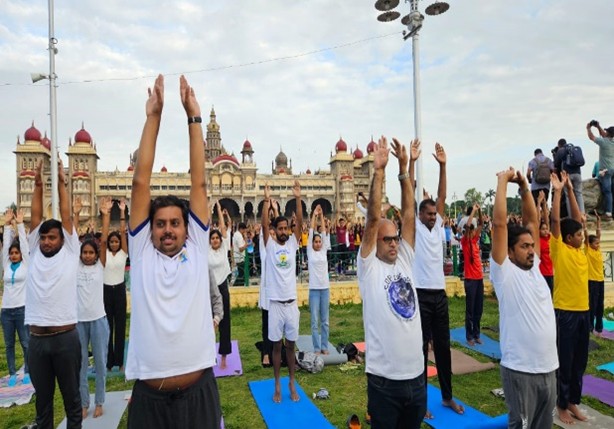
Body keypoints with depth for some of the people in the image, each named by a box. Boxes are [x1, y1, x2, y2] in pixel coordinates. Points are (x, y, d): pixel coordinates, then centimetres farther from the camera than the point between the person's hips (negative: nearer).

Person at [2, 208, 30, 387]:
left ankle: (27, 372, 17)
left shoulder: (26, 264, -1)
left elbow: (24, 243, -5)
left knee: (26, 343, 4)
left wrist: (20, 224, -3)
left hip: (22, 308, -4)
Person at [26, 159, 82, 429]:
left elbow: (66, 217, -3)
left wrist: (61, 183, -1)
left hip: (65, 337, -3)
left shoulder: (70, 254, 0)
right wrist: (38, 186, 1)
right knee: (42, 397, 17)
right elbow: (35, 218, 5)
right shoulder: (34, 254, 7)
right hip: (37, 339, 3)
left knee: (71, 395, 11)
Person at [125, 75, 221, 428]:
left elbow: (200, 182, -2)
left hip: (198, 391, 0)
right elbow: (141, 182, -3)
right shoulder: (141, 252, 0)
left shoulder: (197, 249, 0)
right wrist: (153, 117, -3)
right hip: (149, 395, 0)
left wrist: (194, 117, -1)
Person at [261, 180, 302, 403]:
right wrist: (267, 200, -24)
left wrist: (298, 198, -17)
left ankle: (292, 383, 26)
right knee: (277, 345, 10)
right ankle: (277, 385, 23)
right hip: (275, 303, -2)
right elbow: (264, 225, -16)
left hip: (292, 303, 2)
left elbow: (300, 222, -7)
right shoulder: (270, 245, -2)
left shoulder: (293, 244, 4)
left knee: (291, 345, 13)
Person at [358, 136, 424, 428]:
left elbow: (409, 213, 0)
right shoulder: (368, 267, -7)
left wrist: (404, 168, -3)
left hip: (416, 376, 5)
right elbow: (373, 218, -17)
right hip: (384, 381, -5)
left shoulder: (405, 261, 5)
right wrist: (379, 171, -18)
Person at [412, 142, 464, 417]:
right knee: (420, 347, 3)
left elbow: (442, 196, 6)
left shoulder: (438, 227, 10)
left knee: (443, 346, 14)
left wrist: (443, 166, 2)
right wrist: (411, 162, -17)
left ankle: (447, 396, 28)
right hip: (420, 294, -5)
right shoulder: (414, 228, -4)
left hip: (439, 293, 6)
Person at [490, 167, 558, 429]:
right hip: (520, 370, -7)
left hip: (548, 367, 7)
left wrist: (523, 185, 4)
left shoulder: (534, 267, 8)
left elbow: (532, 221, 8)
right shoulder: (504, 271, -11)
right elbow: (499, 223, -17)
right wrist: (502, 180, -11)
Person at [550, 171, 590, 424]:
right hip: (565, 311, -7)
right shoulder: (559, 249, -8)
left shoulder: (579, 250, 10)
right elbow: (555, 220, -16)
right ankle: (562, 405, 16)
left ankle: (573, 402, 27)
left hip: (583, 310, 7)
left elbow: (576, 217, 12)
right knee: (565, 361, 3)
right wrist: (557, 191, -13)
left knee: (580, 361, 14)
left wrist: (570, 190, 9)